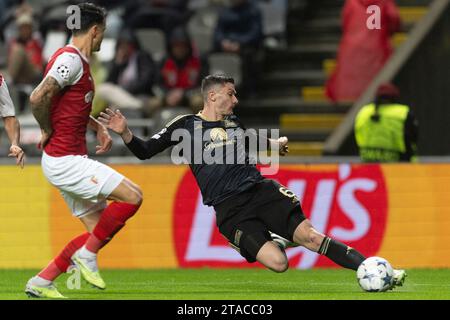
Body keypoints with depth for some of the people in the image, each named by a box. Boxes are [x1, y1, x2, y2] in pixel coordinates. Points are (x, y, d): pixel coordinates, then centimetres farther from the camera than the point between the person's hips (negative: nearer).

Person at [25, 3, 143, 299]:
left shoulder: (79, 61, 17)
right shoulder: (71, 59, -15)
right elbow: (38, 98, -28)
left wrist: (98, 126, 18)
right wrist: (48, 132, -12)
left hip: (72, 160, 10)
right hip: (64, 160, -10)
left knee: (100, 230, 9)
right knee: (132, 196, -14)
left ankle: (41, 283, 13)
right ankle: (87, 255, -3)